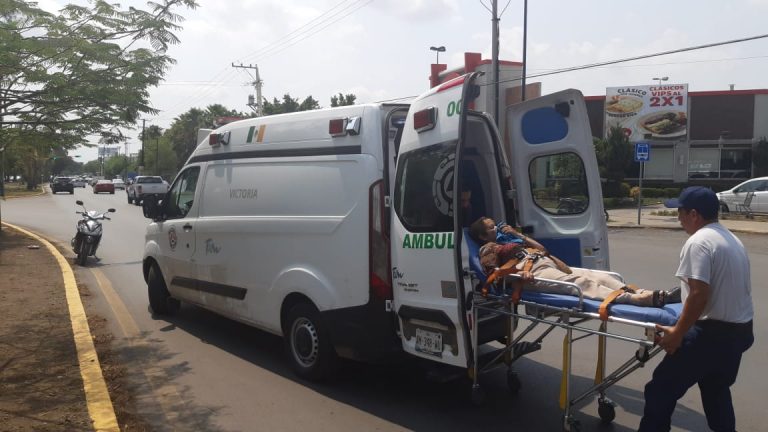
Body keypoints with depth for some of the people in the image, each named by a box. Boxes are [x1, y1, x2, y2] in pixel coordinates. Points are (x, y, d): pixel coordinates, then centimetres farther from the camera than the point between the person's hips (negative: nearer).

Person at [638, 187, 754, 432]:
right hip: (741, 330, 10)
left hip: (713, 332, -10)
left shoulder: (699, 241, -17)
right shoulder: (732, 240, 13)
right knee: (716, 390, 26)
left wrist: (677, 333, -18)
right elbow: (725, 289, 17)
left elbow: (699, 294, -25)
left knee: (662, 389, -3)